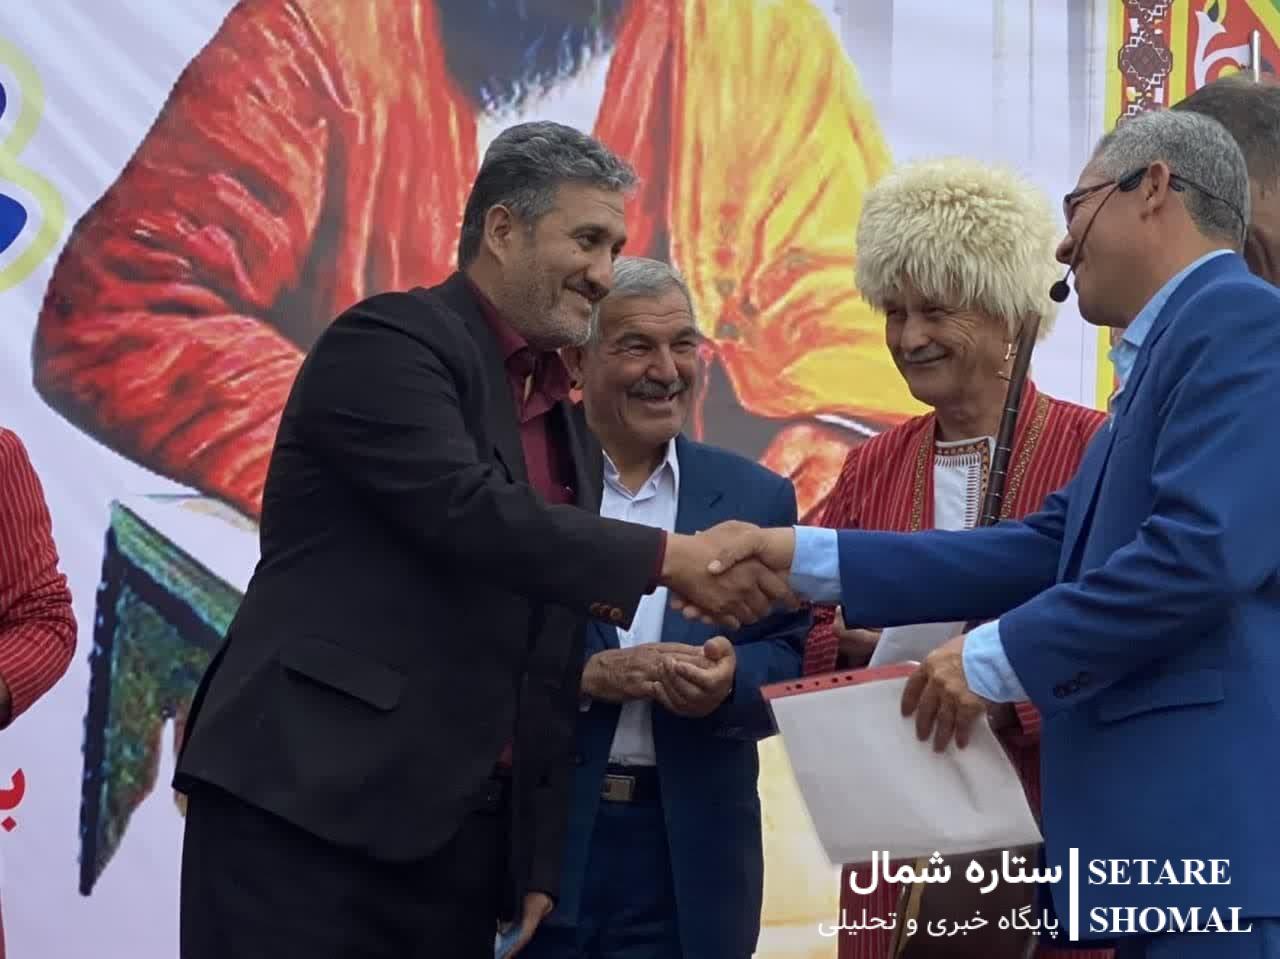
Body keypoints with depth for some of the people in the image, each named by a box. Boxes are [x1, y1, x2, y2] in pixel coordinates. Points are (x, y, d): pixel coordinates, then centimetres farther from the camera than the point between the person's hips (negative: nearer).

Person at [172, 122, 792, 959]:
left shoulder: (562, 427, 18)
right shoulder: (388, 344, -5)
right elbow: (467, 513, -20)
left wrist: (539, 867, 12)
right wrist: (670, 559, -20)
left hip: (464, 832, 8)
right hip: (305, 805, -8)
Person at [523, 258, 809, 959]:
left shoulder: (757, 498, 8)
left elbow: (793, 659, 4)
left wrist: (730, 681, -17)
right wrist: (587, 673, -18)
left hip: (690, 852, 2)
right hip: (539, 834, -2)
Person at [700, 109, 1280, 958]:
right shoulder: (1172, 350, 23)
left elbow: (1206, 548, -20)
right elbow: (1052, 551, 19)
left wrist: (996, 659, -11)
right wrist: (805, 559, 16)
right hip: (1169, 815, 10)